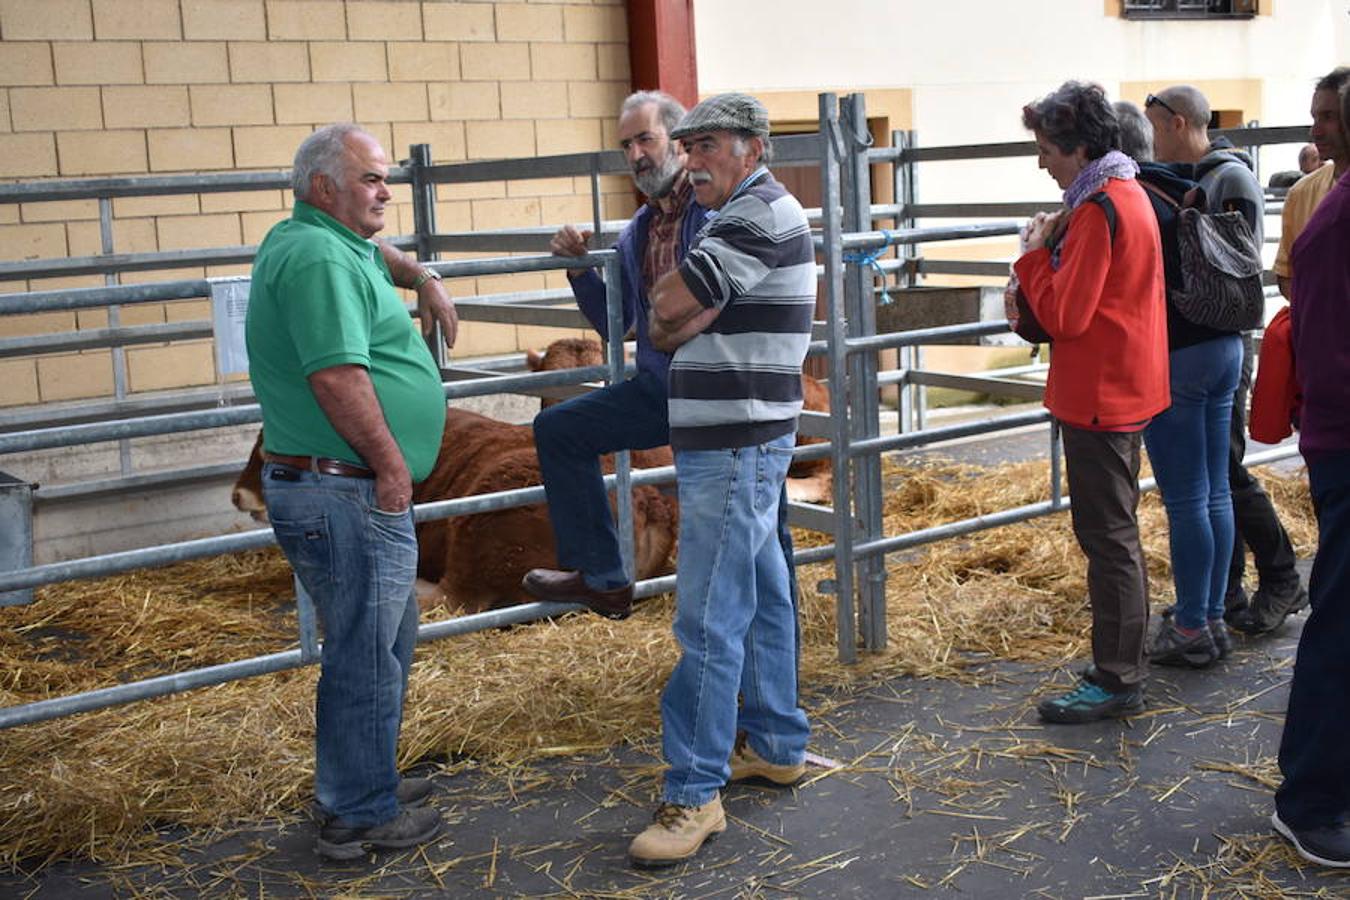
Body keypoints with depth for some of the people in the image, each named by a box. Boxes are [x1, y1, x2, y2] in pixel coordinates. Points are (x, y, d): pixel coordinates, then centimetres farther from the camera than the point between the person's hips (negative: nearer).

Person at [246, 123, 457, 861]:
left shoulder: (333, 244, 16)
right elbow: (339, 377, -26)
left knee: (386, 640, 22)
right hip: (345, 493, -11)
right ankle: (361, 816, 12)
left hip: (355, 492, 11)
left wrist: (425, 280, 27)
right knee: (366, 655, 0)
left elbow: (372, 251, 41)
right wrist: (392, 465, -19)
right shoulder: (318, 257, -18)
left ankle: (364, 783, 35)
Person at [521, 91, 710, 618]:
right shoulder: (637, 233, 14)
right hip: (658, 390, 8)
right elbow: (614, 324, 19)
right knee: (558, 429, 8)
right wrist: (579, 269, 7)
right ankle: (600, 579, 10)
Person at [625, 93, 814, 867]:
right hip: (738, 443, 11)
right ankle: (777, 744, 30)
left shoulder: (759, 216, -15)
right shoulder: (749, 216, 18)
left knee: (710, 621, -9)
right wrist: (690, 316, -2)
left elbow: (667, 310, -19)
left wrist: (676, 313, 1)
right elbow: (672, 327, 18)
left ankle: (695, 793, -5)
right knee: (762, 599, 18)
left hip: (737, 446, -11)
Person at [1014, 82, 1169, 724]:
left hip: (1100, 397, -11)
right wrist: (1059, 248, 5)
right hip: (1125, 388, 11)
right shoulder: (1128, 194, 13)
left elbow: (1065, 315, -20)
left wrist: (1035, 255, -8)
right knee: (1115, 533, 18)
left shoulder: (1099, 209, -19)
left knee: (1107, 536, -4)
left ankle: (1117, 682, 4)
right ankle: (1121, 665, 28)